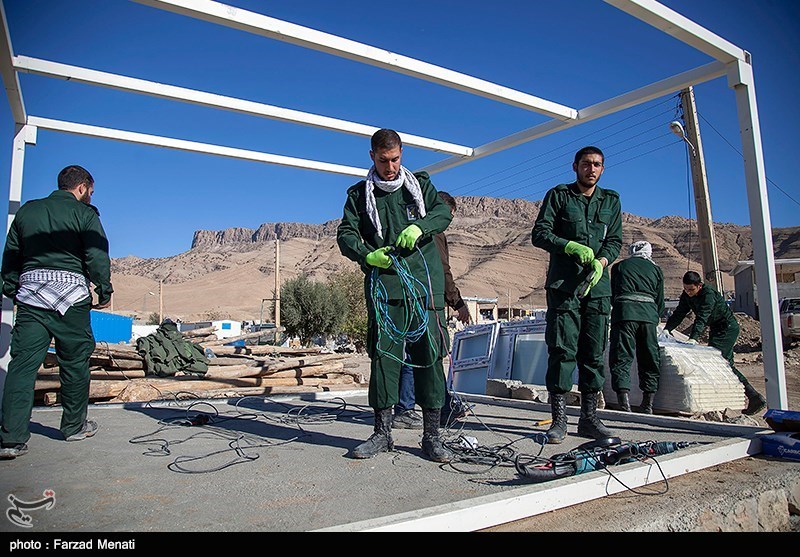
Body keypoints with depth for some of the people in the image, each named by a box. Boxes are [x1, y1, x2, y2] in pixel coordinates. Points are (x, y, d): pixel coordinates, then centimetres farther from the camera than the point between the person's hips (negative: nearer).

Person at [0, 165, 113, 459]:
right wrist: (105, 291, 4)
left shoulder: (26, 211, 17)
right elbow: (97, 256, -6)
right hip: (70, 295, -4)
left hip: (30, 294, 4)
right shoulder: (84, 213, 1)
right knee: (75, 363, 8)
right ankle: (75, 426, 20)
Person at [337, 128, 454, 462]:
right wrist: (368, 255, -14)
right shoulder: (359, 194, 14)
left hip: (424, 283, 0)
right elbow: (345, 235, 6)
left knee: (429, 354, -3)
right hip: (384, 284, 0)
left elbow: (444, 212, 8)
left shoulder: (420, 183, 17)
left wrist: (419, 227, -13)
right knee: (383, 354, -1)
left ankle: (431, 436, 5)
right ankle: (382, 433, 11)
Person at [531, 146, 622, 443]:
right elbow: (539, 234, 1)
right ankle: (559, 418, -1)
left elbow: (615, 240, 12)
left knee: (595, 351, 3)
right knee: (562, 349, -7)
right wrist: (573, 246, -14)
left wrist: (601, 261, -9)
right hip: (564, 283, -3)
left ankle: (589, 417, 12)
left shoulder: (611, 200, 18)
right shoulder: (558, 195, 8)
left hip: (598, 285, 4)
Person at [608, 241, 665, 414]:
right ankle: (648, 403, 14)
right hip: (649, 312, 2)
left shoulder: (619, 266, 19)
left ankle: (623, 397, -17)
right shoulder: (655, 269, 22)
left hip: (625, 310, -2)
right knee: (649, 358, 11)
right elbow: (660, 300, 22)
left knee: (621, 356, -4)